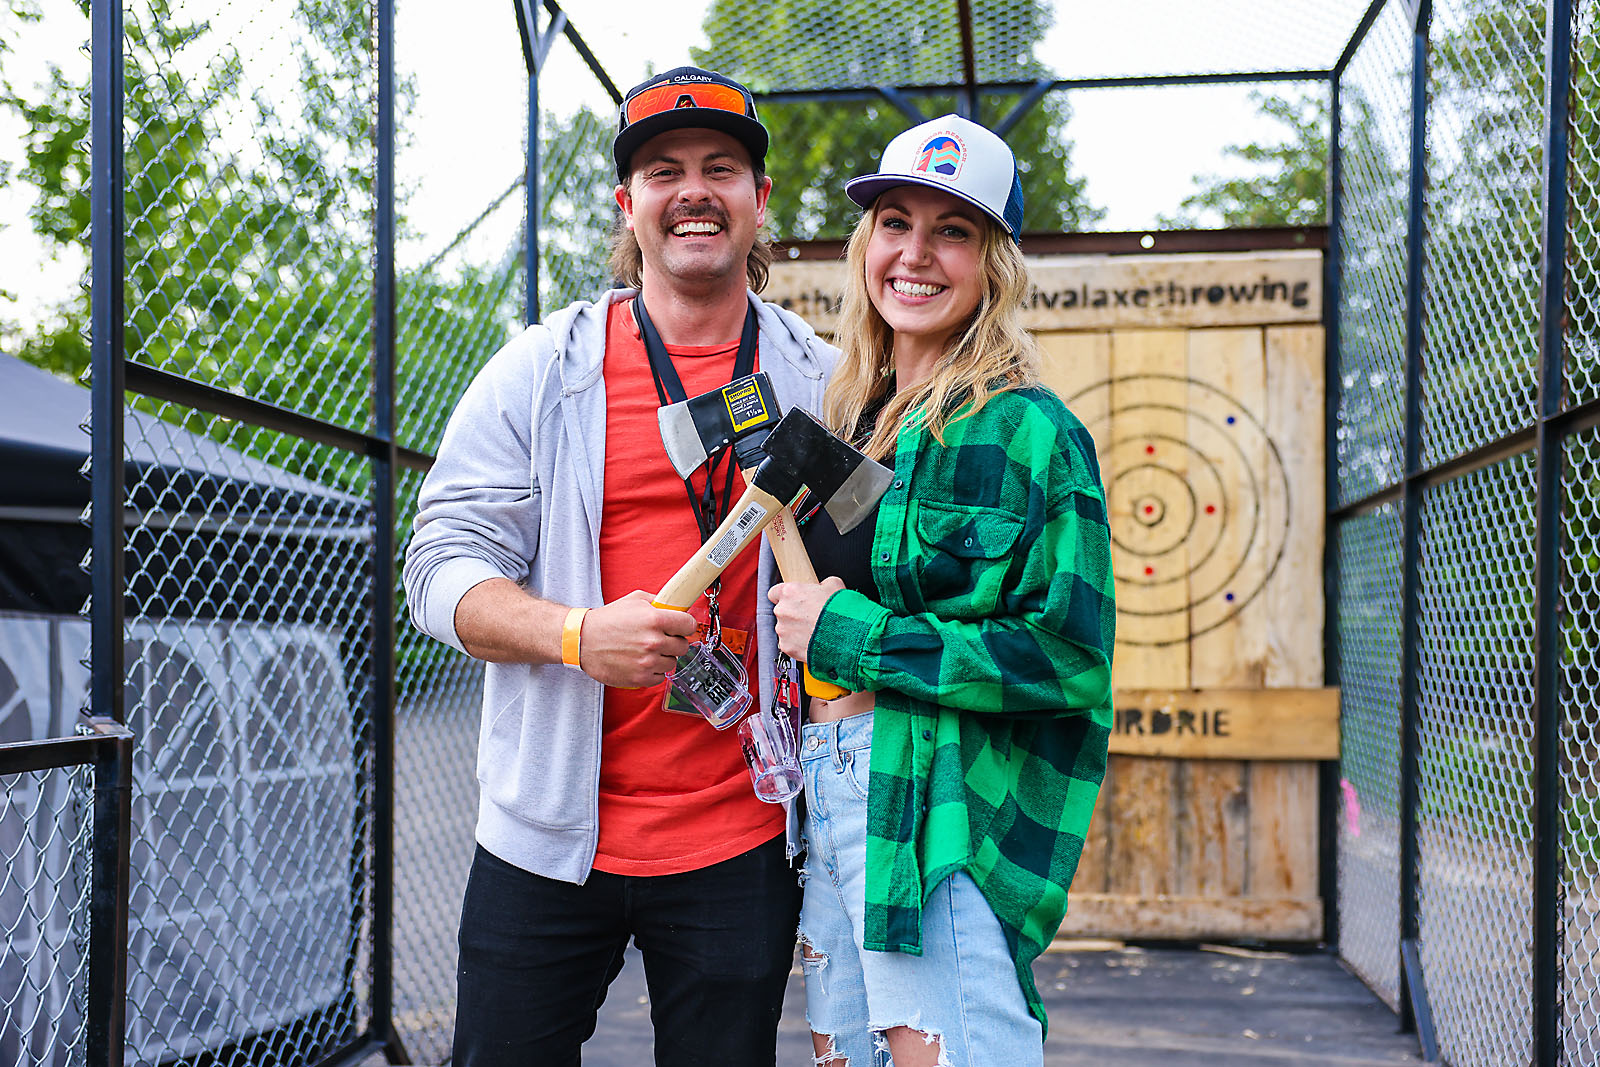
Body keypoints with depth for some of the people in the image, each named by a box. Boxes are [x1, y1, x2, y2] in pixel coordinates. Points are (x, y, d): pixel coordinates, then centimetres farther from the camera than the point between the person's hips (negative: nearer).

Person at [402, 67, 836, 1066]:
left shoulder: (821, 382, 5)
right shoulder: (541, 369, 1)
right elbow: (444, 568, -3)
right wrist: (577, 635, -21)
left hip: (743, 845, 1)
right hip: (548, 838, 0)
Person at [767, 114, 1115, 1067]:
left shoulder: (1028, 431, -9)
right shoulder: (853, 422, 13)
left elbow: (1071, 655, -16)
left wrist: (852, 636, -14)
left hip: (940, 822, -7)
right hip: (833, 805, 7)